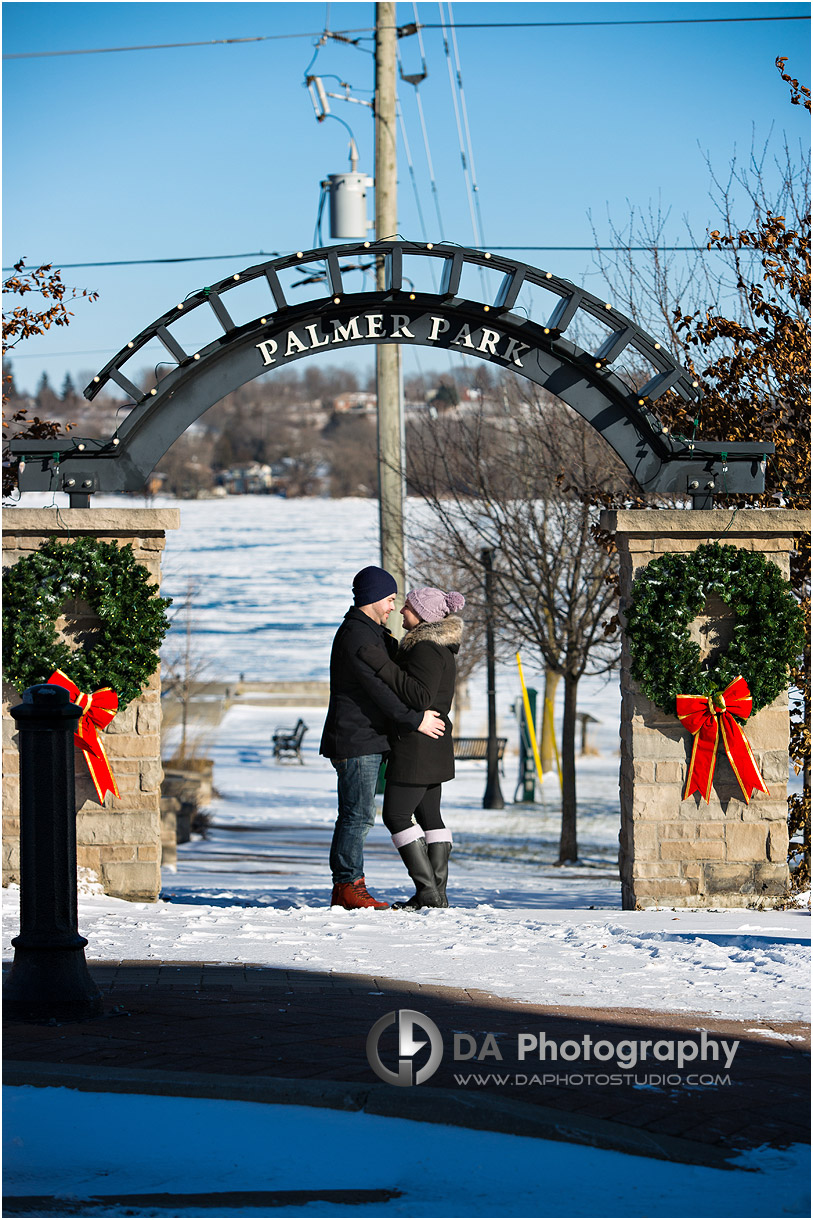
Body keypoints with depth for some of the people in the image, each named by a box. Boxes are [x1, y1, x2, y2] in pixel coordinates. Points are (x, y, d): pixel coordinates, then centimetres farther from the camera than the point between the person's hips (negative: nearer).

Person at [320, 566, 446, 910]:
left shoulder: (374, 633, 19)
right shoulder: (354, 634, -15)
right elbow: (376, 688, -21)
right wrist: (415, 720, -18)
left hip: (369, 740, 11)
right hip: (355, 740, -11)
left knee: (358, 815, 11)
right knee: (357, 815, -10)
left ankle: (346, 889, 13)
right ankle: (348, 886, -8)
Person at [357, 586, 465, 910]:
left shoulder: (427, 649, -19)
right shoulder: (438, 646, 14)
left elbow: (420, 695, -28)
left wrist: (382, 664, -30)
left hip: (416, 746, -10)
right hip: (435, 747, 10)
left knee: (396, 815, -5)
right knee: (429, 814, 11)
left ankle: (427, 890, -8)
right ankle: (438, 892, 11)